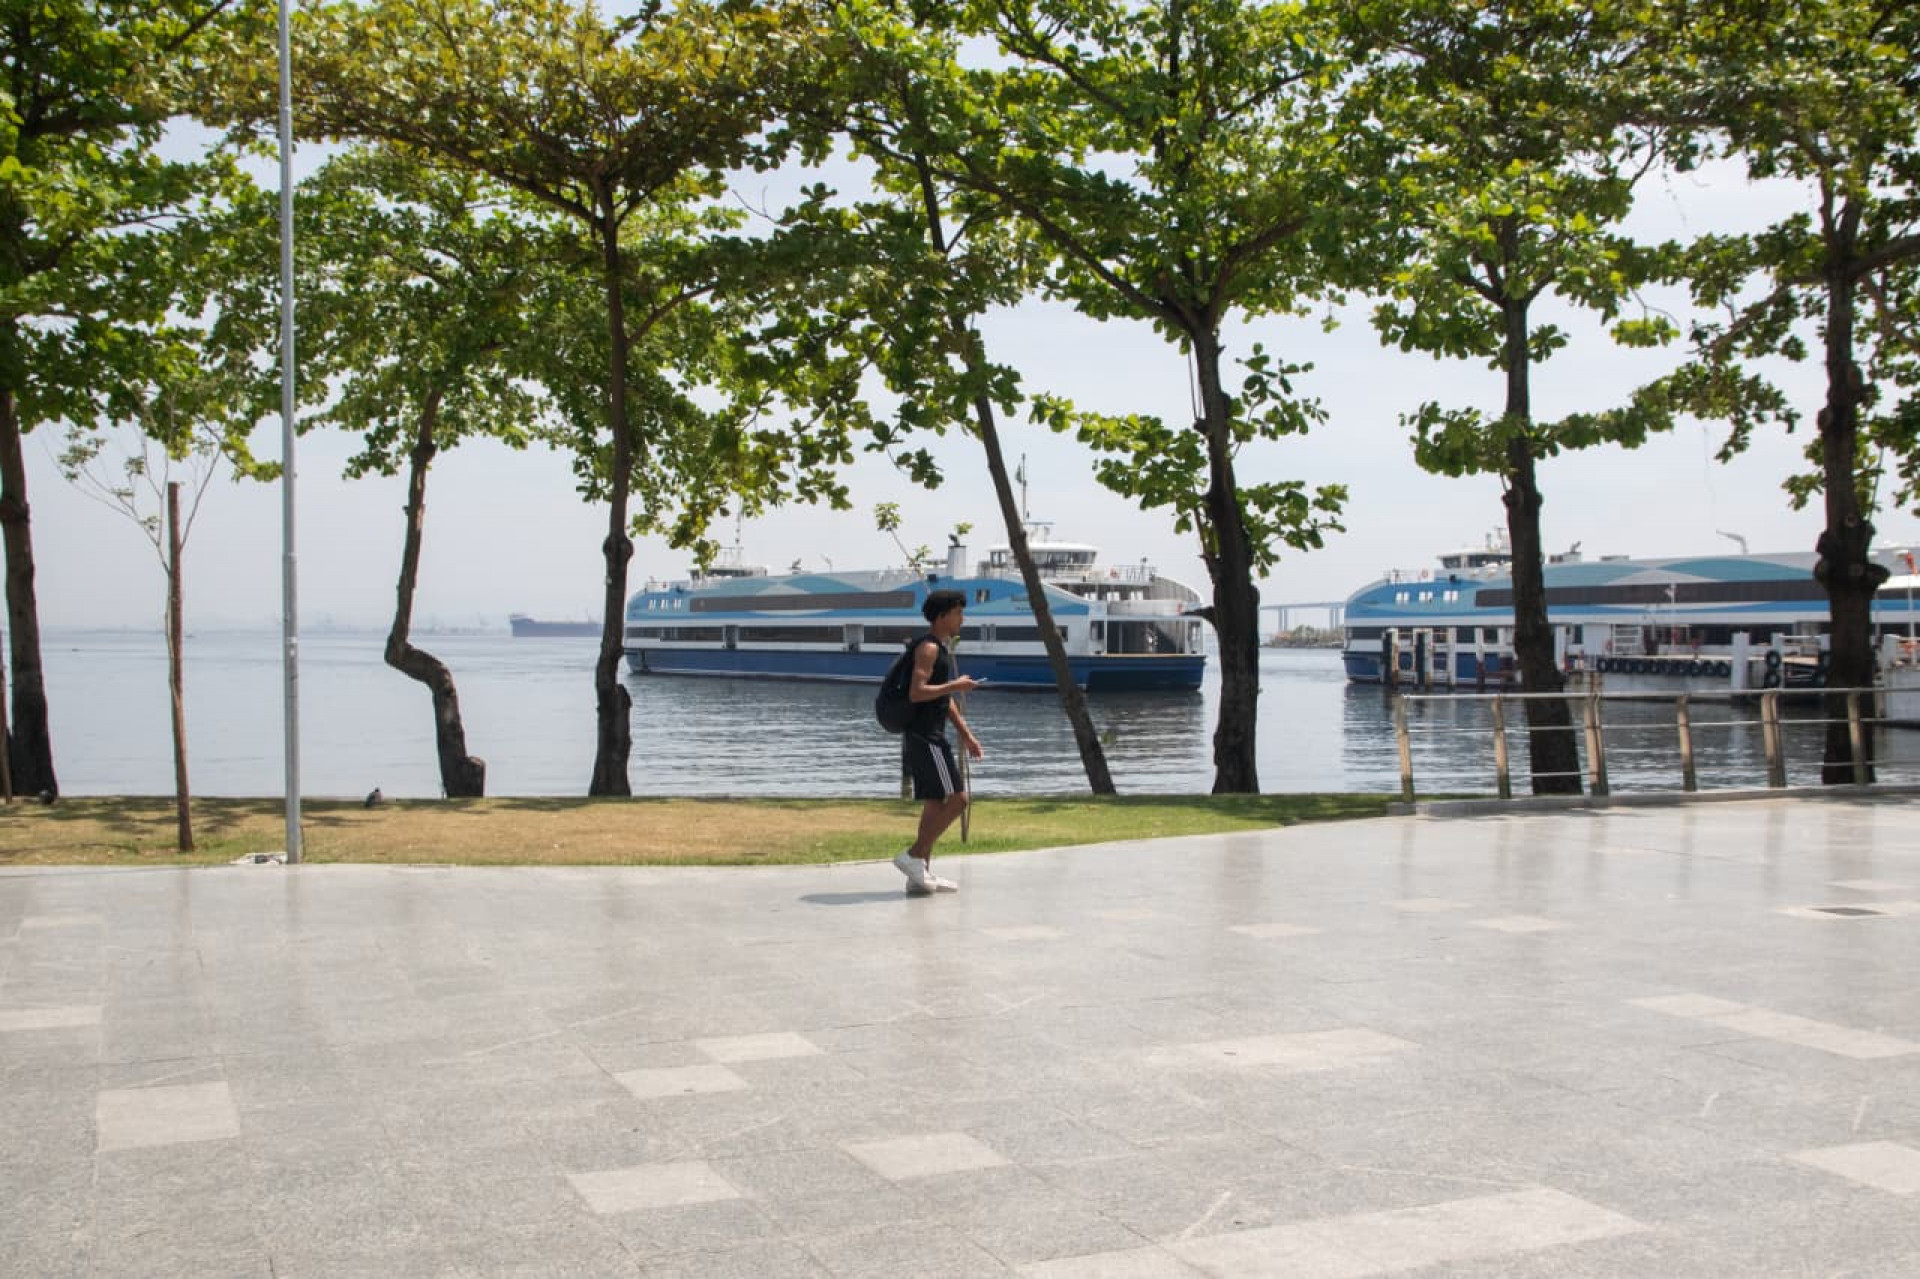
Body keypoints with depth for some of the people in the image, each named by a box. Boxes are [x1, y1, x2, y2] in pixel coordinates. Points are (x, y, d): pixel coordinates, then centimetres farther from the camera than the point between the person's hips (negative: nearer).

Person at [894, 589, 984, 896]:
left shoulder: (942, 648, 18)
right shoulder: (928, 648, -13)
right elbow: (916, 693, -24)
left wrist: (966, 735, 22)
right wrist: (955, 685, -16)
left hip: (931, 736, 10)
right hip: (923, 736, -10)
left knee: (935, 805, 10)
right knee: (957, 799, -11)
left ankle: (921, 875, 12)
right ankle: (912, 856, -6)